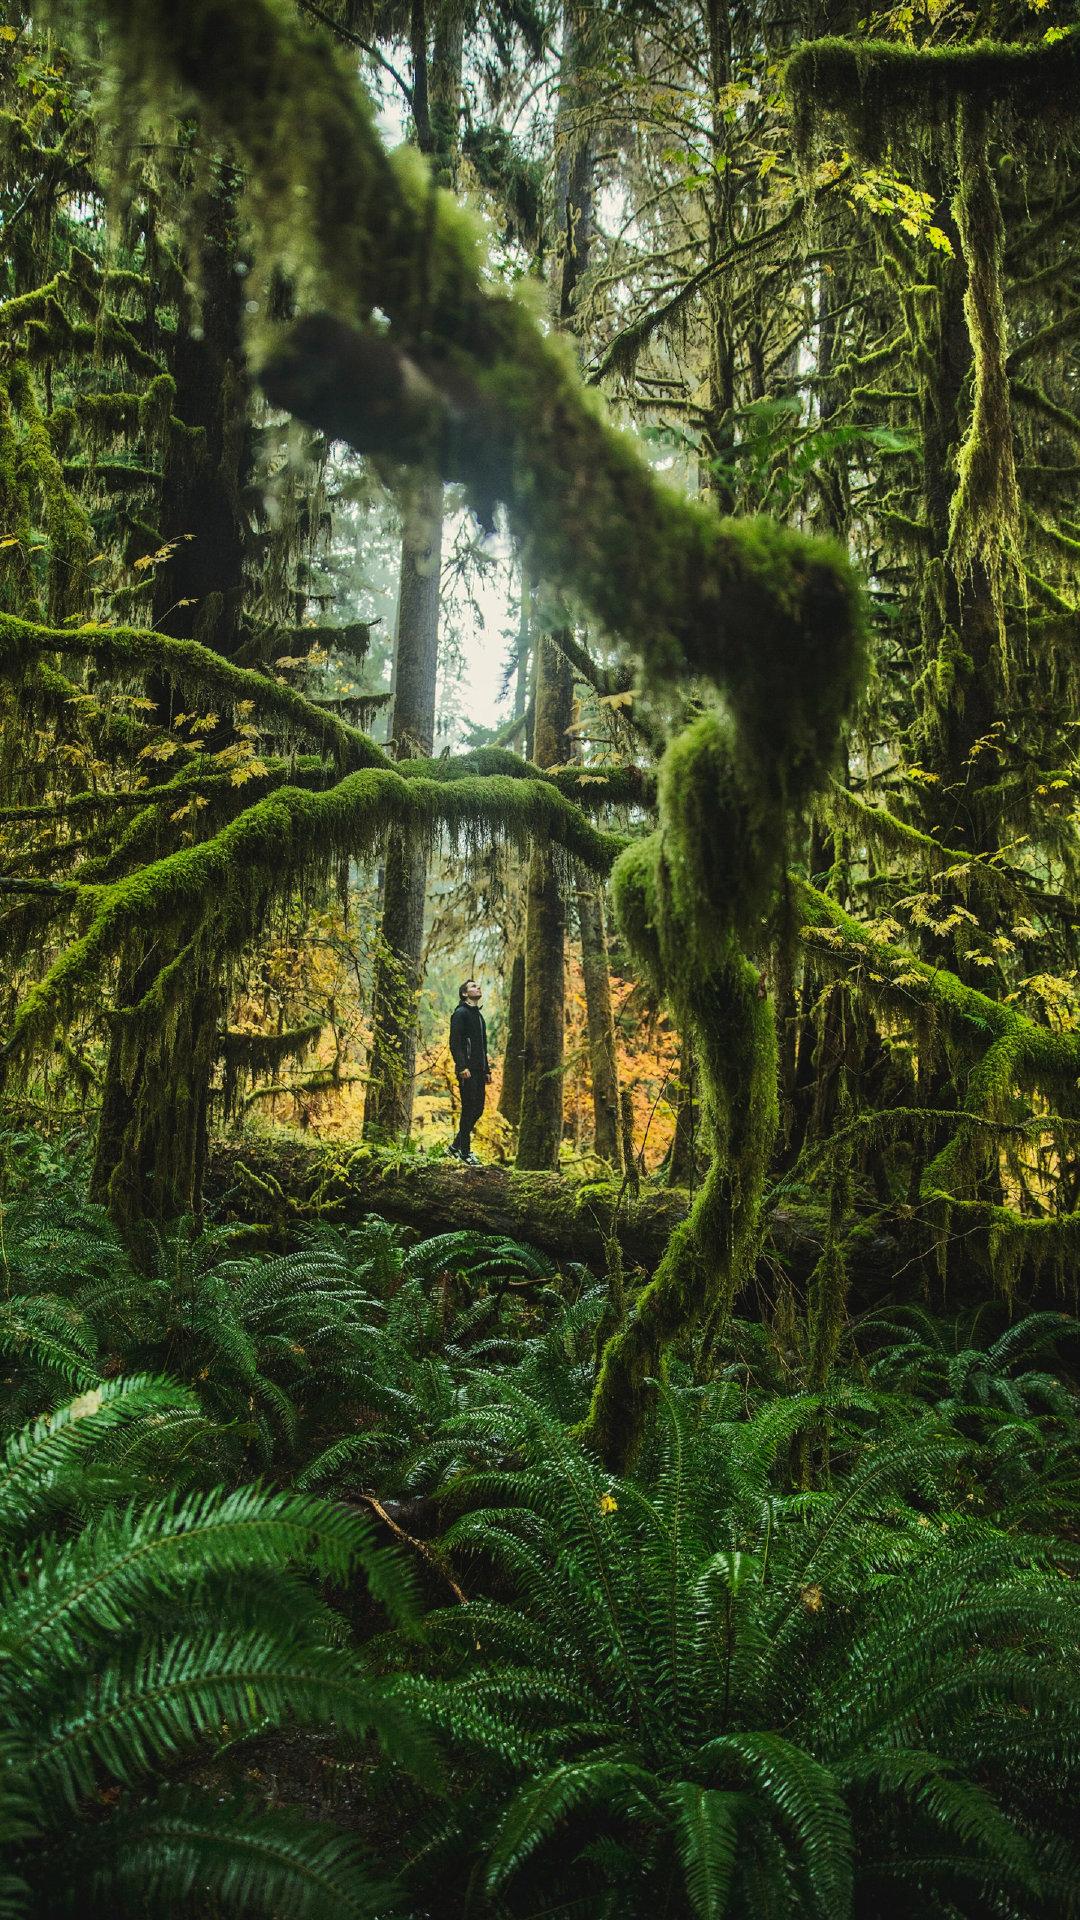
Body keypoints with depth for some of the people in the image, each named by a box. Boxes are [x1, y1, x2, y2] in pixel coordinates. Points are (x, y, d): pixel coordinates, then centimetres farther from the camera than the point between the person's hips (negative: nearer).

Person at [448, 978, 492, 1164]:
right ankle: (465, 1152, 1)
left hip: (479, 1070, 9)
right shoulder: (461, 1013, -7)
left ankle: (455, 1145, 20)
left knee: (478, 1109, 9)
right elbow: (455, 1042, -16)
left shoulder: (478, 1015, 21)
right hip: (467, 1071, -9)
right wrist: (461, 1067, -23)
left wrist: (487, 1069, 21)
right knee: (469, 1109, -6)